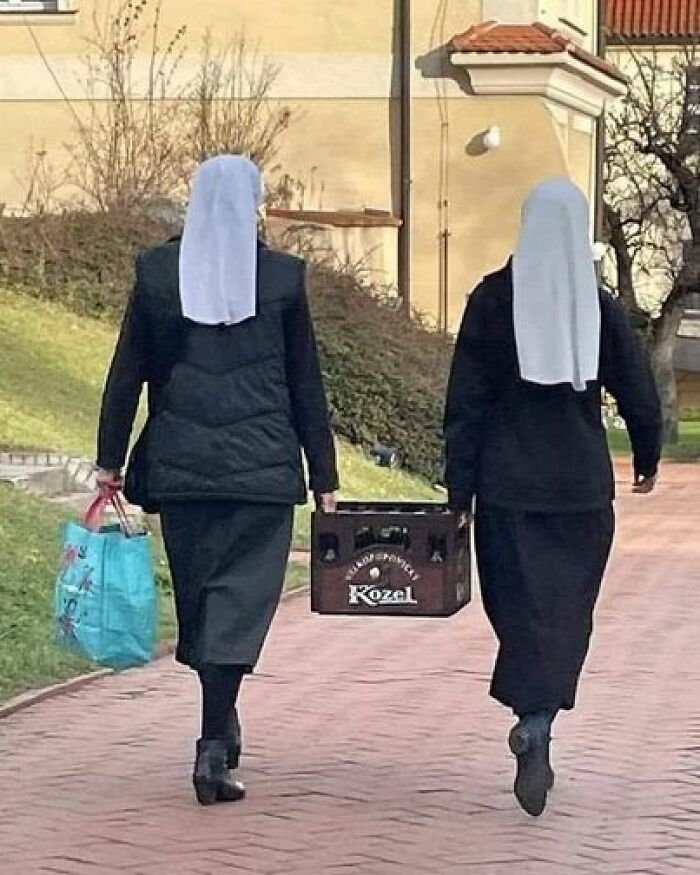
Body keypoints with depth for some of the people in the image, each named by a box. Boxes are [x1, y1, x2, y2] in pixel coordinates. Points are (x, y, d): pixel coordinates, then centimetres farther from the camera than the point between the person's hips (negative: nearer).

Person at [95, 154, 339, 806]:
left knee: (197, 594, 16)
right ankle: (213, 747, -13)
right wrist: (323, 476, 7)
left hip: (179, 464, 2)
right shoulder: (282, 277, -4)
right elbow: (305, 385, 1)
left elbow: (126, 374, 3)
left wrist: (110, 459, 11)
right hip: (261, 468, -2)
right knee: (241, 600, -2)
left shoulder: (156, 272, 0)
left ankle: (222, 726, 29)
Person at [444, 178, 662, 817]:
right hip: (582, 484, 0)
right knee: (568, 606, 9)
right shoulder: (600, 309, -5)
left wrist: (459, 492, 0)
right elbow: (639, 397, 1)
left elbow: (465, 403, -5)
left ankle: (534, 724, -9)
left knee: (520, 602, 5)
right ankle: (538, 722, 0)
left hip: (509, 482, 0)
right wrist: (647, 462, 20)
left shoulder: (492, 301, -6)